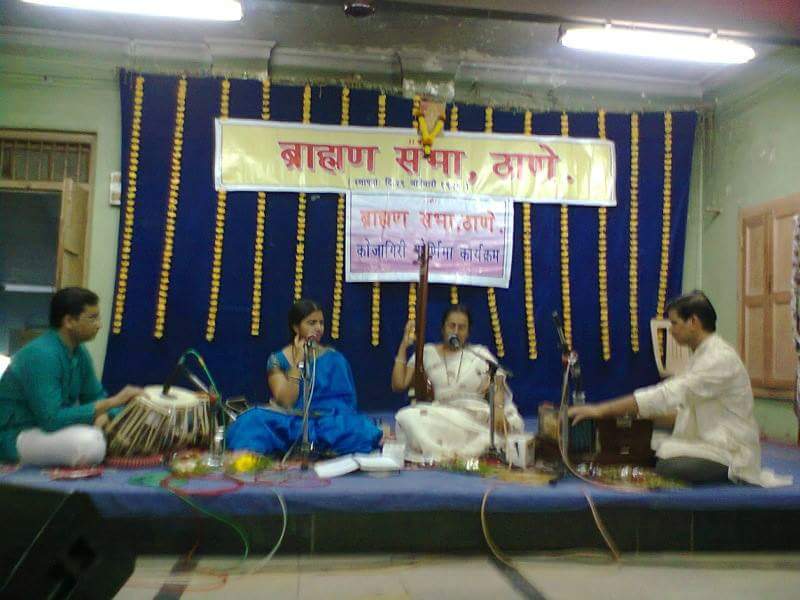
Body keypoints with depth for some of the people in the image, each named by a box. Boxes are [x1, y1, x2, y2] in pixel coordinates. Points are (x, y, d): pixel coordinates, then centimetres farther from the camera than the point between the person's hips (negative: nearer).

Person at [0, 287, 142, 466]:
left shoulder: (79, 352, 1)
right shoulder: (41, 355, -25)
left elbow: (96, 396, 10)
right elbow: (52, 419, -30)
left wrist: (102, 416, -13)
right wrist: (111, 403, -28)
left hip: (48, 425, 8)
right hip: (16, 436, -8)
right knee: (89, 442, -32)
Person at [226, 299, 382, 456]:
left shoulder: (334, 359, 7)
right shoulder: (277, 360, 2)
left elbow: (342, 401, 4)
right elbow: (285, 403, -9)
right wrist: (299, 361, -11)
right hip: (289, 424, -1)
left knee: (362, 430, -32)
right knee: (253, 422, -32)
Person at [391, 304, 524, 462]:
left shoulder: (480, 353, 14)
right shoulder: (426, 353, 15)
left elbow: (497, 386, 1)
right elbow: (398, 384, 8)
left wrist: (498, 409, -21)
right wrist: (404, 345, 3)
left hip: (475, 416, -1)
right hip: (439, 416, 1)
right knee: (407, 416, -30)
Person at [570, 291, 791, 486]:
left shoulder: (721, 359, -18)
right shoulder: (703, 356, 15)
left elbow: (669, 395, -26)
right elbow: (680, 402, 15)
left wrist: (602, 410, -26)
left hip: (729, 455, -8)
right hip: (707, 445, 9)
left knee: (664, 468, -28)